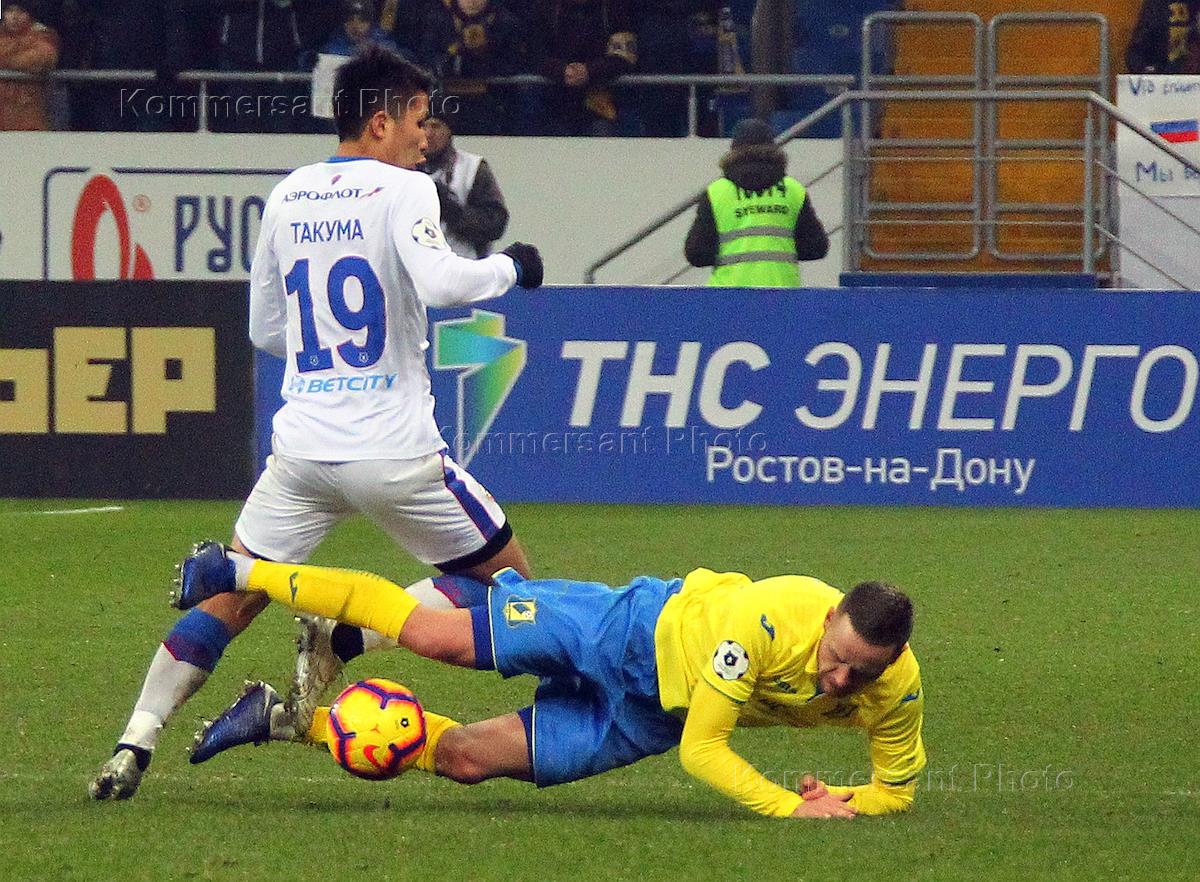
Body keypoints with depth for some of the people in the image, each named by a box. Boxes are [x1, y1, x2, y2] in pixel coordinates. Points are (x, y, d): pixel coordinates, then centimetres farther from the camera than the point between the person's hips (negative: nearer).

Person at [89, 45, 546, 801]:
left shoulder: (287, 197, 11)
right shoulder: (402, 191, -7)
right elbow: (438, 283, -26)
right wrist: (508, 268, -9)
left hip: (302, 447, 5)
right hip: (393, 450, -5)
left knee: (230, 601, 12)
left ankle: (135, 745, -4)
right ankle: (347, 640, -7)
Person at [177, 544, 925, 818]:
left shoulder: (898, 694, -23)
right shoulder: (769, 619, -38)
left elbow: (896, 789, -5)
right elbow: (704, 748, -32)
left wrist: (844, 801, -25)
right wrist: (787, 806, -38)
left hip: (649, 718, 4)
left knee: (467, 757, 6)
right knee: (433, 634, -5)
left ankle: (288, 720, 24)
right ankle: (246, 573, 16)